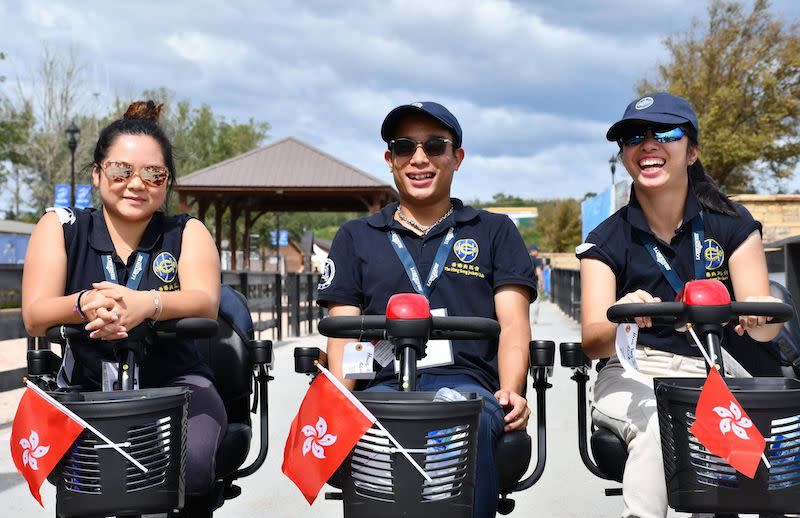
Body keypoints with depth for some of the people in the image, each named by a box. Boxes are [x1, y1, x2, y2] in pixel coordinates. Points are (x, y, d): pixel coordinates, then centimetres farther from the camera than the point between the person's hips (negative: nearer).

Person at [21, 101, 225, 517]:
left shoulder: (187, 233, 3)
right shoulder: (62, 226, 4)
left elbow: (205, 304, -16)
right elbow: (34, 316, -9)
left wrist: (146, 304, -37)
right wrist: (83, 305, -32)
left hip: (176, 383, 0)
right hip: (87, 386, 1)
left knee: (189, 465, -29)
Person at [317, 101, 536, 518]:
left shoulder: (495, 231, 23)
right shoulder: (356, 237, 25)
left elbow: (513, 324, 11)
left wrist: (510, 391, -9)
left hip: (467, 381, 0)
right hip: (383, 385, 1)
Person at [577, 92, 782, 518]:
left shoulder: (732, 224, 3)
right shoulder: (606, 240, 1)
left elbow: (764, 329, -4)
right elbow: (593, 342, -10)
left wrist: (759, 314, -29)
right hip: (634, 375, -1)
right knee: (660, 427, -35)